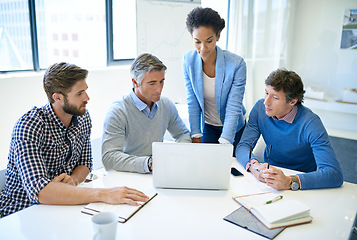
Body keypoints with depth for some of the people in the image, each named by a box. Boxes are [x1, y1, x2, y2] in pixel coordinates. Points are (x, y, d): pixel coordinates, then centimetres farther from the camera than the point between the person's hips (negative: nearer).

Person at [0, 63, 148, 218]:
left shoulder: (83, 117, -3)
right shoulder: (28, 125, -24)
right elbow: (38, 190, -35)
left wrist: (73, 180, -16)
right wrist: (102, 194, -41)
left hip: (61, 207, 6)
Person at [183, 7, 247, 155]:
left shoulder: (236, 64, -26)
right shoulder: (188, 61, -15)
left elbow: (233, 109, -27)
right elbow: (192, 104, -10)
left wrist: (224, 144, -34)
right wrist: (196, 137, -13)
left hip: (235, 127, -2)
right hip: (207, 126, 2)